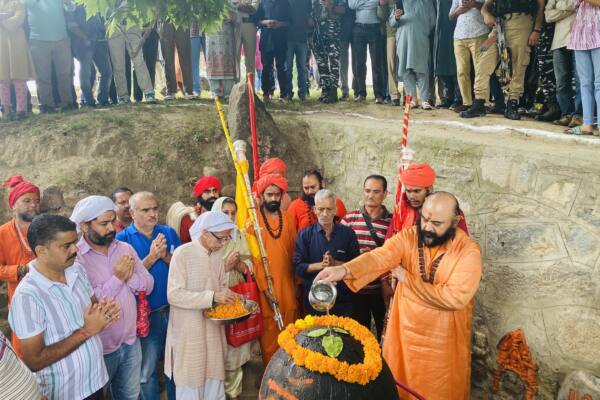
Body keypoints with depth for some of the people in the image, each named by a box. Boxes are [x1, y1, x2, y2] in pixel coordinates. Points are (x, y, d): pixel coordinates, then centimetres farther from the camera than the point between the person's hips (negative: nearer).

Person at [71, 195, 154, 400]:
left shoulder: (125, 249, 1)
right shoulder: (74, 257, -17)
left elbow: (148, 284, 2)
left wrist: (130, 276, -17)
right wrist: (116, 278, -20)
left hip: (131, 341, 6)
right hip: (99, 347, -5)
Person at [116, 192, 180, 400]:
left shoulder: (169, 232, 2)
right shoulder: (122, 239, -7)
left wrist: (166, 257, -17)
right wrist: (151, 257, -23)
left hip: (174, 309, 3)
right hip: (146, 314, -3)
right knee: (147, 371, 12)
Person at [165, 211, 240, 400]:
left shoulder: (217, 254, 3)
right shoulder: (183, 253, -16)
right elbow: (174, 295, -21)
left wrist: (227, 295, -7)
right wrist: (212, 297, -26)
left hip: (214, 327, 5)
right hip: (189, 331, -5)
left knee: (214, 377, 14)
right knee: (190, 380, 9)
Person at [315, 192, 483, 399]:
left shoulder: (469, 250, -18)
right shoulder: (408, 237, -9)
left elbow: (456, 297, -27)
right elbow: (379, 257, -26)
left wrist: (408, 279, -19)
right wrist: (344, 270, -45)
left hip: (442, 339, -3)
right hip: (405, 330, 3)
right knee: (399, 383, 19)